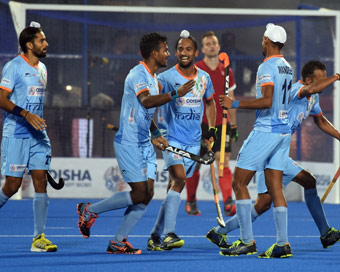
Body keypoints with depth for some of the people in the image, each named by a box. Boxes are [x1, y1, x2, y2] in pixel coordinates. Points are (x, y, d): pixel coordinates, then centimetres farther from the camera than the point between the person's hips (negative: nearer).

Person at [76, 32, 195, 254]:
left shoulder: (153, 78, 15)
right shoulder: (138, 74, -14)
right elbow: (146, 101, -33)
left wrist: (155, 134, 16)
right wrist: (176, 94, -36)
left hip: (145, 144, 9)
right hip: (128, 143, -9)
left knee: (148, 193, 1)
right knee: (140, 192, -11)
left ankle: (118, 242, 6)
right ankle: (90, 210, 5)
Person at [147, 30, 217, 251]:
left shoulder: (204, 78, 7)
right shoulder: (166, 78, -9)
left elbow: (210, 102, 24)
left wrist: (211, 129, 16)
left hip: (193, 142, 5)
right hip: (172, 138, -5)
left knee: (176, 185, 3)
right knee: (179, 178, -23)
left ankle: (156, 236, 10)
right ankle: (169, 233, -24)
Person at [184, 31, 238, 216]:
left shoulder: (227, 72, 9)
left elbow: (230, 100, 15)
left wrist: (234, 124, 12)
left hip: (221, 124, 2)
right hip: (200, 124, -2)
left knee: (224, 162, -11)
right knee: (195, 164, 5)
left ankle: (228, 203, -20)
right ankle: (190, 202, 22)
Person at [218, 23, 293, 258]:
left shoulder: (267, 67, -13)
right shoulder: (287, 67, 14)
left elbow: (267, 101, -24)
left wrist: (235, 104, -18)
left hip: (266, 131, -8)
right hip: (284, 130, 8)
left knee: (239, 183, -2)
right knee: (275, 187, 6)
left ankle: (247, 241, -5)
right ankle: (283, 243, 0)